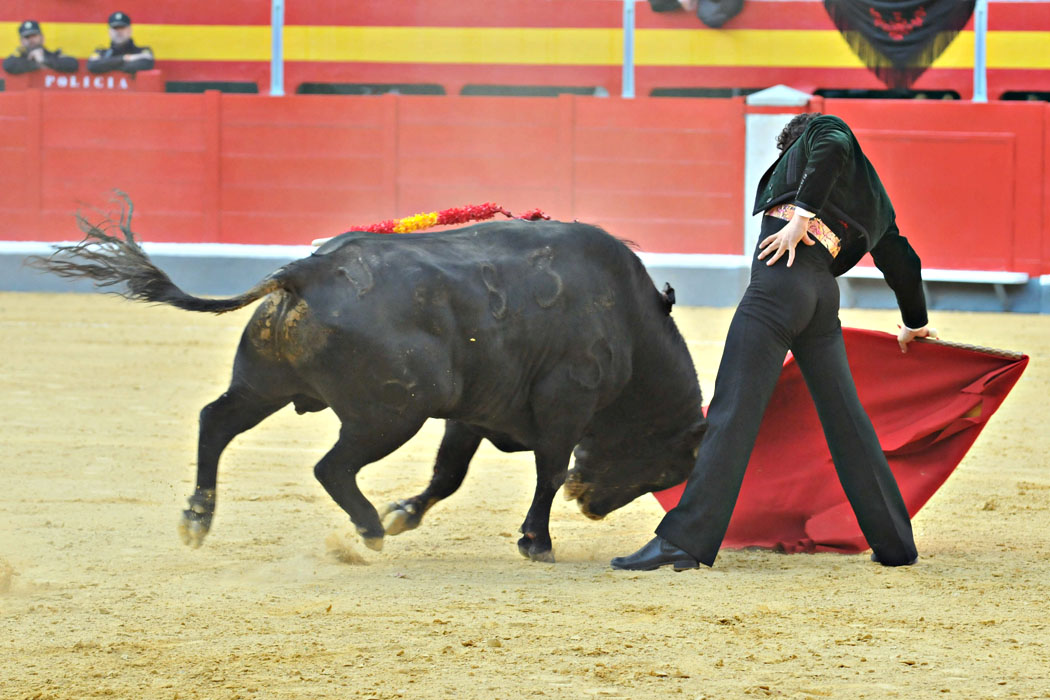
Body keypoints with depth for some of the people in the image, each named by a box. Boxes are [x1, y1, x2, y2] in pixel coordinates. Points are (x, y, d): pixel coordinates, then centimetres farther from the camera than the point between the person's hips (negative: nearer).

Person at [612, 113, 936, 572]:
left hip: (781, 275, -7)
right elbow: (902, 261, 43)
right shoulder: (874, 201, 33)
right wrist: (915, 324, 58)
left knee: (733, 412, -13)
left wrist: (803, 213, -15)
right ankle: (895, 544, 17)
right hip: (823, 292, 7)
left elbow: (832, 149, -8)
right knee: (845, 417, 15)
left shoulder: (822, 129, 16)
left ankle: (683, 541, -19)